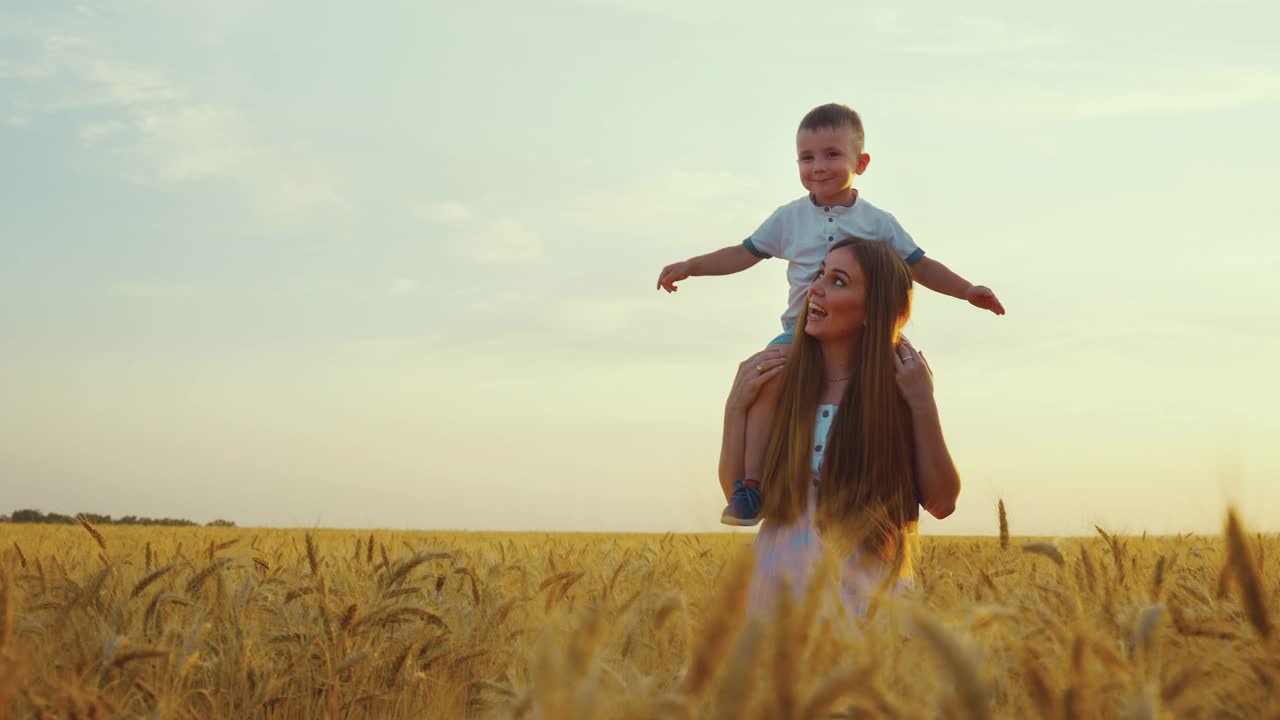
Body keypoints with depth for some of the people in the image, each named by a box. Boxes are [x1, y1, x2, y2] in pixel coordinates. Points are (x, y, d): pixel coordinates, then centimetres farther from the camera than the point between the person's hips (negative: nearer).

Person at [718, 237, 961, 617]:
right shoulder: (776, 378, -4)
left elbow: (941, 503, -7)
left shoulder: (899, 385, -6)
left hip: (867, 584, -1)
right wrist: (736, 407, -10)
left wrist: (924, 406, -15)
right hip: (779, 581, 1)